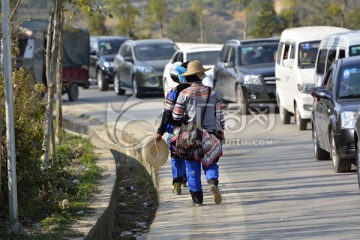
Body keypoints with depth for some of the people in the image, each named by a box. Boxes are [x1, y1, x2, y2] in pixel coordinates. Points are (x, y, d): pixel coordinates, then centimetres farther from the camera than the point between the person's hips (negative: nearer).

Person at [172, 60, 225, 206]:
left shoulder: (184, 94, -7)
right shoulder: (213, 92, -1)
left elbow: (176, 117, -6)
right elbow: (220, 115, 2)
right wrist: (221, 132, 15)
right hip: (210, 135, 1)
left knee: (192, 168, 7)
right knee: (210, 163, 12)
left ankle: (197, 199, 7)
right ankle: (213, 182, -19)